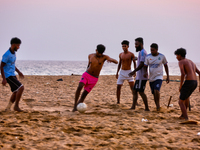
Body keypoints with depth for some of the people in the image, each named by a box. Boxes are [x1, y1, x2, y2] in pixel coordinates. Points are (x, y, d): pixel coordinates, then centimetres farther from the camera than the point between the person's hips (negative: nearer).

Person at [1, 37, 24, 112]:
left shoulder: (14, 53, 10)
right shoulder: (6, 55, -19)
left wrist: (18, 72, 22)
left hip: (12, 75, 9)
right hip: (8, 76, -9)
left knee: (16, 92, 9)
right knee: (21, 87, -18)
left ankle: (8, 108, 18)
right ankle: (16, 106, -10)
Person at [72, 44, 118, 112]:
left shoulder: (104, 57, -7)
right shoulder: (90, 56, 2)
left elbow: (116, 62, -19)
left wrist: (111, 59, -40)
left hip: (94, 79, -1)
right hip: (86, 75, 1)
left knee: (84, 94, -5)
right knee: (79, 87, -25)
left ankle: (77, 107, 7)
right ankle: (75, 105, -21)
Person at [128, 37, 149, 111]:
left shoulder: (142, 52, -13)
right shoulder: (141, 52, 18)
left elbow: (142, 64, -21)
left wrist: (134, 71, -21)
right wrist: (135, 72, 21)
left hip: (142, 77, -10)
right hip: (139, 77, 10)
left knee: (141, 92, -8)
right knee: (134, 91, 10)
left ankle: (147, 108, -3)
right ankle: (133, 107, 11)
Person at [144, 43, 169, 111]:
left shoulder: (162, 56, -4)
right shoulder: (148, 57, -2)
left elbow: (166, 66, 8)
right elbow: (145, 66, 2)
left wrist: (168, 76, 9)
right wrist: (145, 72, -21)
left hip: (159, 77, -3)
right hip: (151, 78, 3)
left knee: (156, 90, -24)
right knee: (154, 93, 8)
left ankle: (158, 104, -6)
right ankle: (157, 107, 22)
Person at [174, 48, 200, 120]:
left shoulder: (180, 62, -3)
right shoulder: (191, 62, 23)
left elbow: (183, 74, -18)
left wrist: (180, 85, -8)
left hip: (188, 83, -8)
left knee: (181, 102, 4)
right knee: (186, 96, 36)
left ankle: (186, 118, -10)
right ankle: (183, 114, 44)